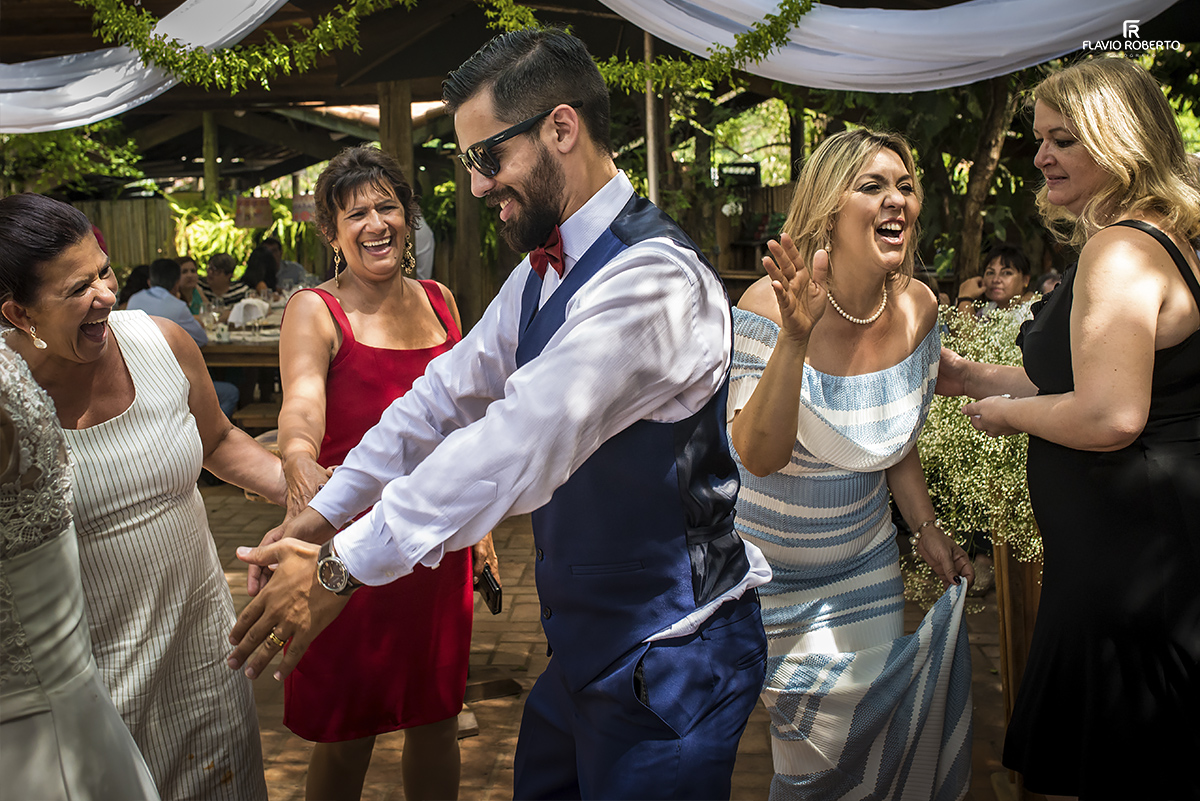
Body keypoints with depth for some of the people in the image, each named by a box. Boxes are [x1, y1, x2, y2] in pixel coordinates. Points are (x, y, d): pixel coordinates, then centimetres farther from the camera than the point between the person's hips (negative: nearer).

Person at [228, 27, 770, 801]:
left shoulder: (651, 278, -26)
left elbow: (520, 441, -32)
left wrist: (343, 565, -27)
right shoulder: (545, 270, 6)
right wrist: (320, 515, 6)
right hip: (588, 644, 9)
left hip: (668, 666, -9)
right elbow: (447, 395, 9)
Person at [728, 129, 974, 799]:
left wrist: (927, 528, 2)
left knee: (877, 718, 13)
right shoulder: (771, 306, -24)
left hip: (864, 562, 5)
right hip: (762, 563, -5)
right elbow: (758, 457, -34)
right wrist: (795, 340, -44)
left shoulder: (918, 309, -6)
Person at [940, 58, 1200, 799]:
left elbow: (1110, 417, -29)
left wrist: (1008, 413, -11)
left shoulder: (1121, 251, -20)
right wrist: (972, 378, 16)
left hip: (1131, 557, -11)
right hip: (1137, 545, 11)